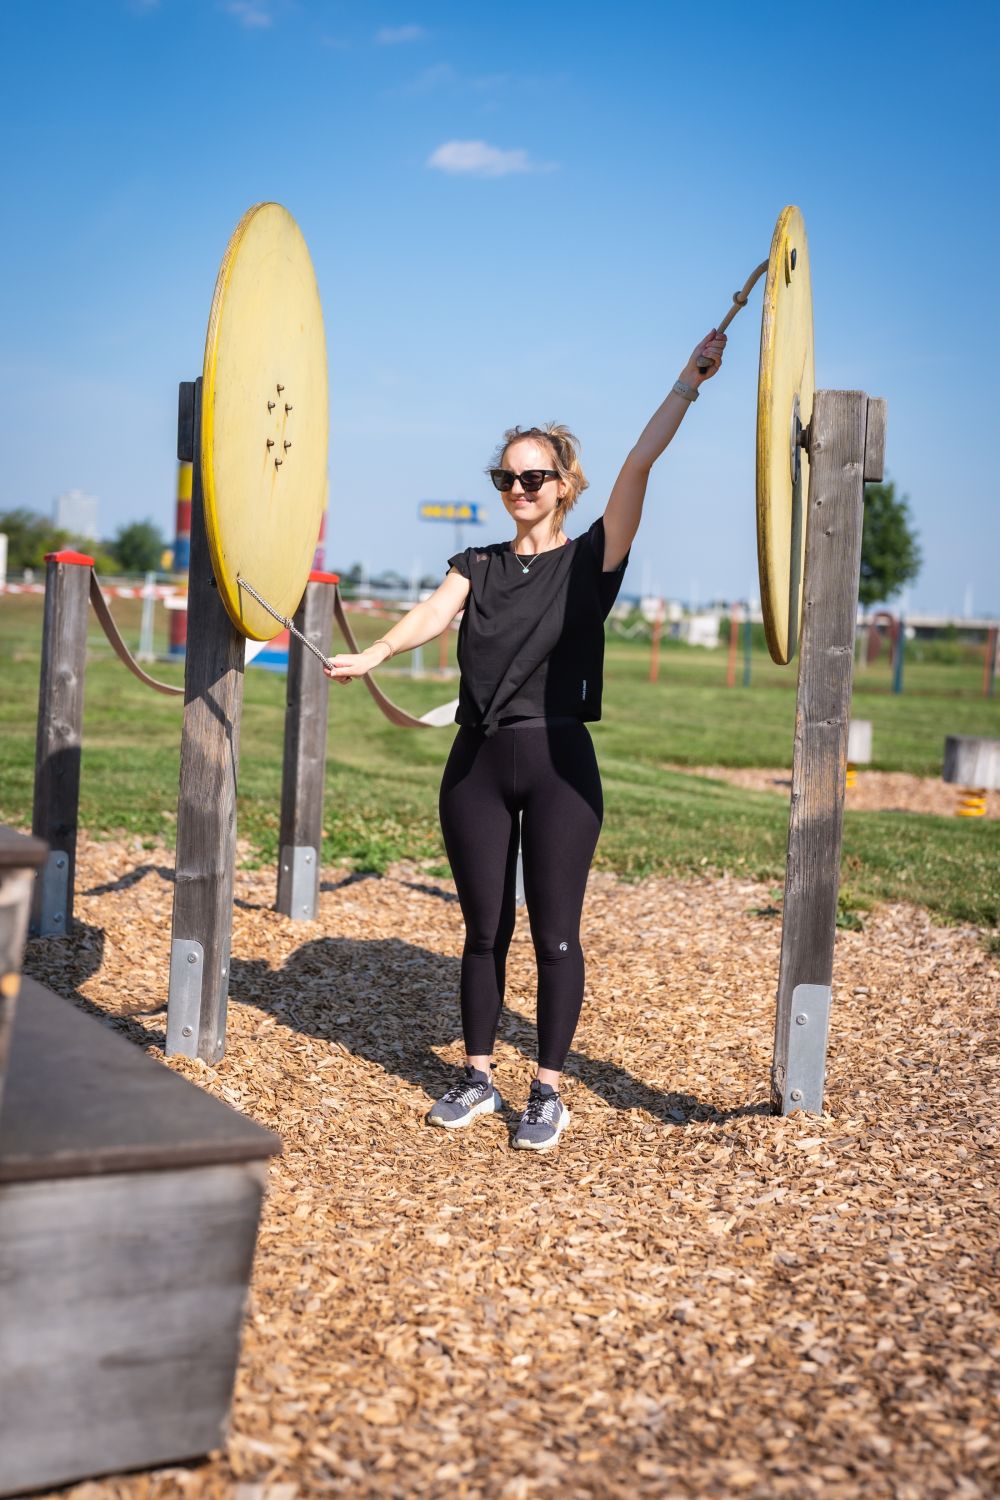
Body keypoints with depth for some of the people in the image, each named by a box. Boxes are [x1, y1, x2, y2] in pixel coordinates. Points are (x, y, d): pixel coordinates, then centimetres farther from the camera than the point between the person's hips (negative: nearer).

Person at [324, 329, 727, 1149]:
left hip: (558, 762, -3)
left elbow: (638, 466, -9)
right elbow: (433, 614, -7)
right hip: (478, 760, 4)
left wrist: (689, 383, -16)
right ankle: (478, 1079, 21)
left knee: (555, 933, -1)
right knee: (484, 928, 10)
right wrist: (370, 655, -25)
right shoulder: (477, 566, 12)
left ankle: (549, 1092, 9)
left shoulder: (591, 559, 2)